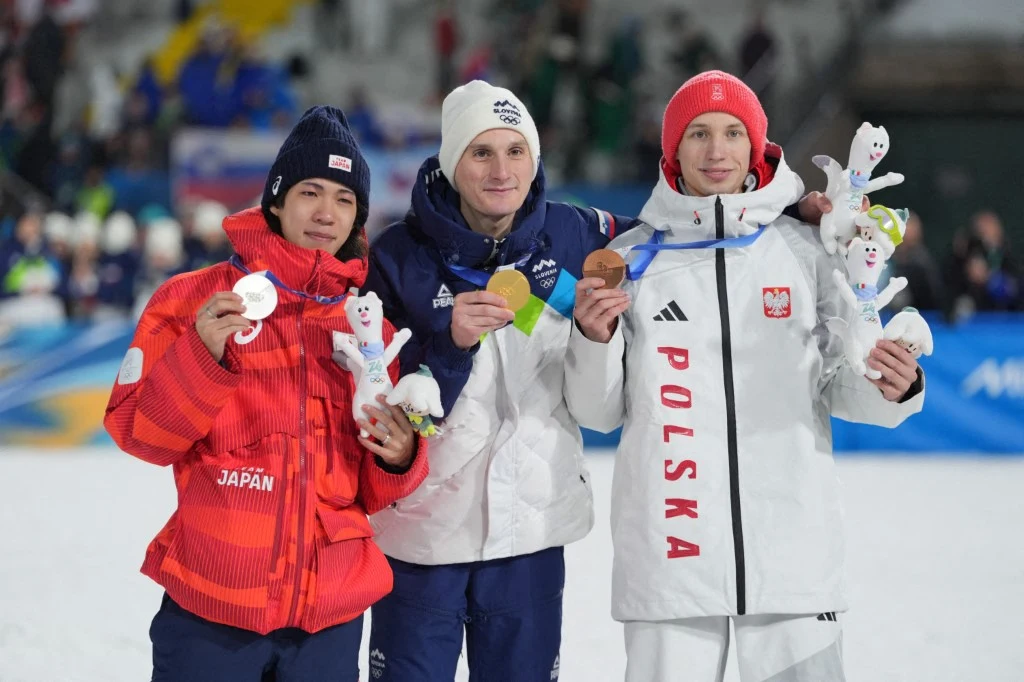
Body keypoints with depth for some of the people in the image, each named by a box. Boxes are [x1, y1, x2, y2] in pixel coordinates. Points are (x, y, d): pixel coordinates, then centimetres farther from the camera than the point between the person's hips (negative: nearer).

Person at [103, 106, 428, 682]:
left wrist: (399, 459, -9)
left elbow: (375, 493, 12)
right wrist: (202, 355, -19)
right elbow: (138, 433, -5)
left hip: (332, 615, 3)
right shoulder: (194, 299, 0)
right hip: (210, 609, -3)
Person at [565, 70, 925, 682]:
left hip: (794, 552, 0)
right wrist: (595, 339, -11)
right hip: (669, 555, 0)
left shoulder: (806, 251, 5)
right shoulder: (632, 258, 5)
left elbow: (838, 386, 6)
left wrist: (892, 390, -14)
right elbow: (599, 413, 7)